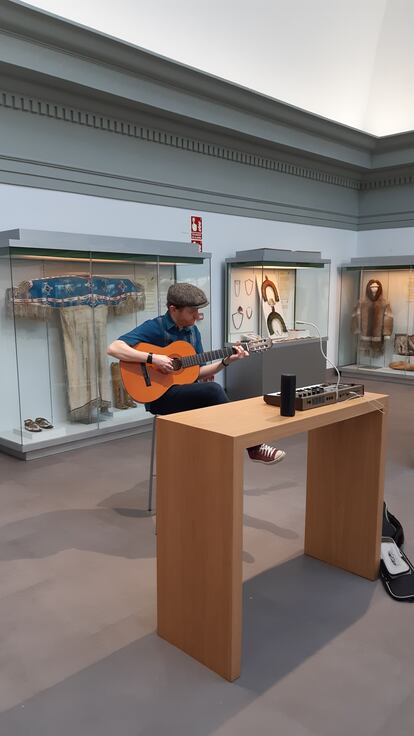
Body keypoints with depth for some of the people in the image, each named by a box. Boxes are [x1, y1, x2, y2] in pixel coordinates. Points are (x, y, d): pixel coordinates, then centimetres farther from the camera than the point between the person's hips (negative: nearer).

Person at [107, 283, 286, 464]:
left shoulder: (193, 331, 10)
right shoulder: (154, 328, -11)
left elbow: (198, 372, 12)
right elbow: (113, 348, -22)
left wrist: (227, 361, -1)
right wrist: (152, 358, -28)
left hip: (187, 392, 7)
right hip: (159, 396, -7)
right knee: (213, 390, -27)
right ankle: (254, 447, -16)